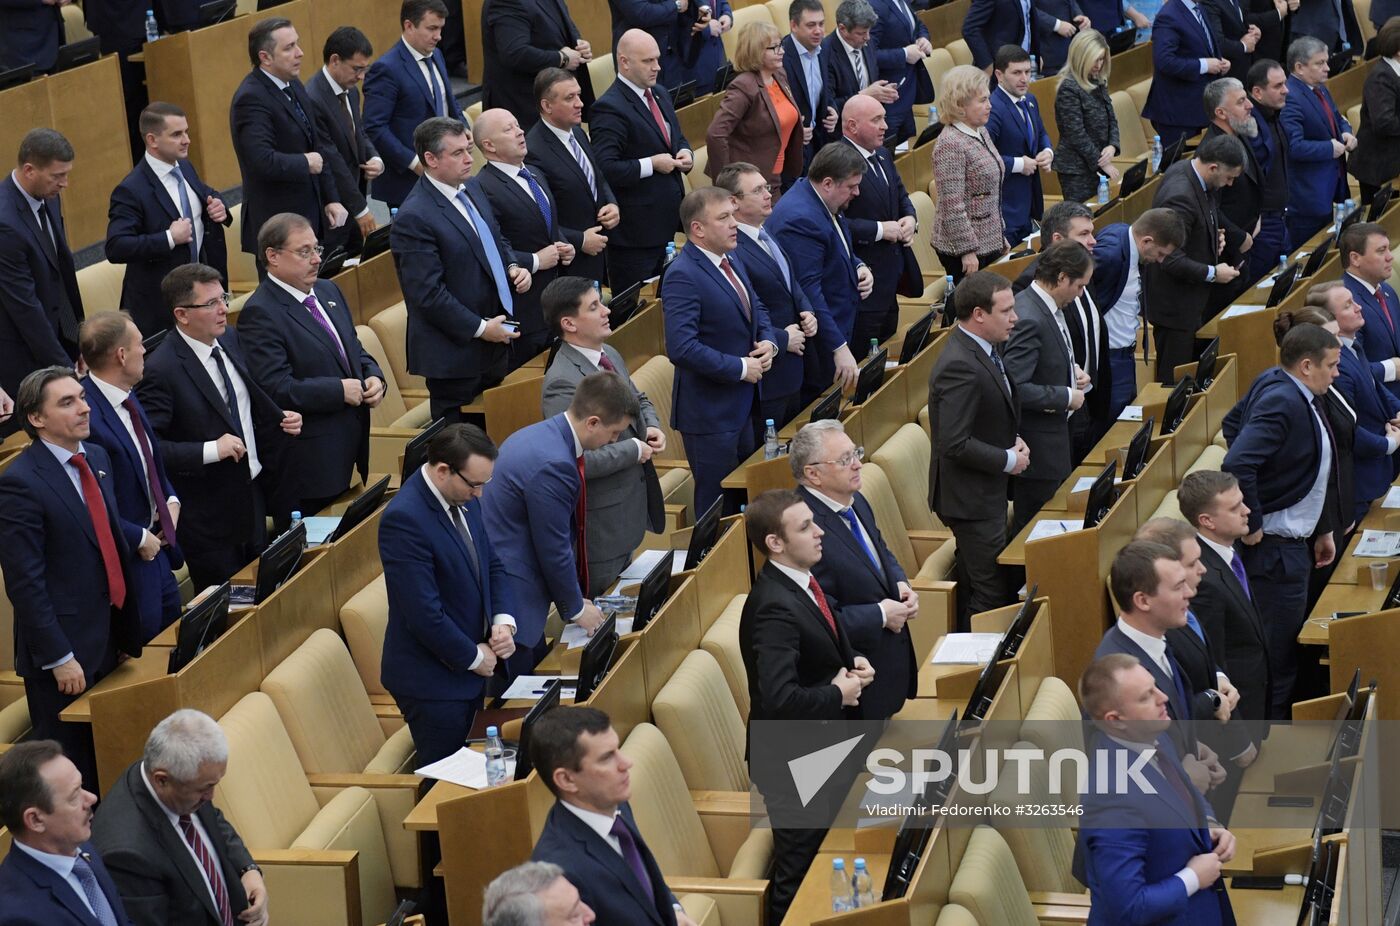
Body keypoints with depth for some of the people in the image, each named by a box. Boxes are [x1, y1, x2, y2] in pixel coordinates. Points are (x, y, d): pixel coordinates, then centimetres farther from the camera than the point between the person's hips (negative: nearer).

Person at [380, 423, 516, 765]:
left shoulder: (465, 500, 2)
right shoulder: (404, 519, -25)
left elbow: (492, 565, 14)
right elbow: (424, 614, -25)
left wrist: (504, 621, -4)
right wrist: (473, 657, -13)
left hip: (471, 670, 8)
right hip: (432, 679, -8)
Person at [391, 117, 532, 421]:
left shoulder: (471, 192, 9)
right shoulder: (414, 218, -20)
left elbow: (497, 241, 24)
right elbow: (428, 293, -22)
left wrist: (513, 266, 2)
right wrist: (479, 328, -18)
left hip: (494, 342, 8)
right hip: (454, 355, -8)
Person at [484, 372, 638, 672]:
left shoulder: (542, 434, 6)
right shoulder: (553, 465, -26)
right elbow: (554, 548, -17)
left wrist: (573, 599, 20)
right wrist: (576, 608, -1)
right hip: (506, 591, -10)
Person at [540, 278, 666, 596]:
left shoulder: (609, 355, 4)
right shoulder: (563, 383, -25)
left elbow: (639, 400, 23)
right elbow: (578, 460, -31)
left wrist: (652, 427, 1)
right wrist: (635, 450, -19)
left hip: (634, 501, 9)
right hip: (602, 516, -9)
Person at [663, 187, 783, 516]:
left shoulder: (729, 260, 8)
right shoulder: (683, 276, -22)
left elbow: (756, 310, 21)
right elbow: (681, 348, -29)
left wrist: (769, 342, -1)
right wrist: (740, 368, -21)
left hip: (745, 405, 9)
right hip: (710, 412, -9)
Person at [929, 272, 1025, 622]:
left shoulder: (984, 349, 7)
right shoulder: (960, 366, -26)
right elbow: (955, 444, -29)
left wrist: (1014, 440, 4)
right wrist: (1009, 460, -17)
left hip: (987, 492, 10)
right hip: (971, 498, -10)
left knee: (977, 589, 17)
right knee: (992, 594, -4)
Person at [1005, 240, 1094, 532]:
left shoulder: (1048, 307, 6)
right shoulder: (1028, 319, -26)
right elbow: (1016, 387, -30)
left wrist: (1071, 369, 5)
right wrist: (1067, 397, -19)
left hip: (1053, 434, 10)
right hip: (1037, 446, -10)